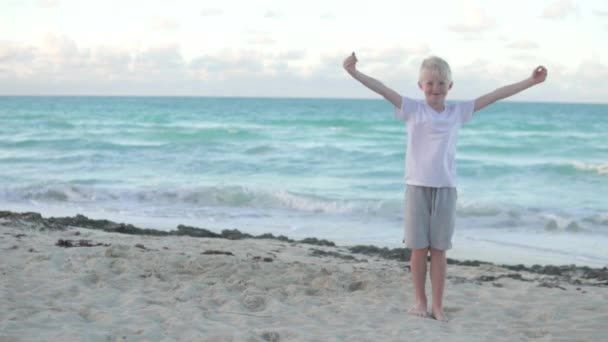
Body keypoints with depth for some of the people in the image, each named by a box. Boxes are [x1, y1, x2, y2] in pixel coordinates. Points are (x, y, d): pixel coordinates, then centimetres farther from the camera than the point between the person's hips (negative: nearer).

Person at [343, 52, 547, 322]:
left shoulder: (458, 112, 7)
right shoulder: (413, 109, 0)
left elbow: (493, 96, 6)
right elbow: (383, 90, -11)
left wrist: (530, 82, 6)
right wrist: (355, 73, -23)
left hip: (445, 188, 1)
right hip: (417, 187, -1)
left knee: (439, 250, 4)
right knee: (419, 248, 4)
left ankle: (437, 306, 11)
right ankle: (420, 301, 18)